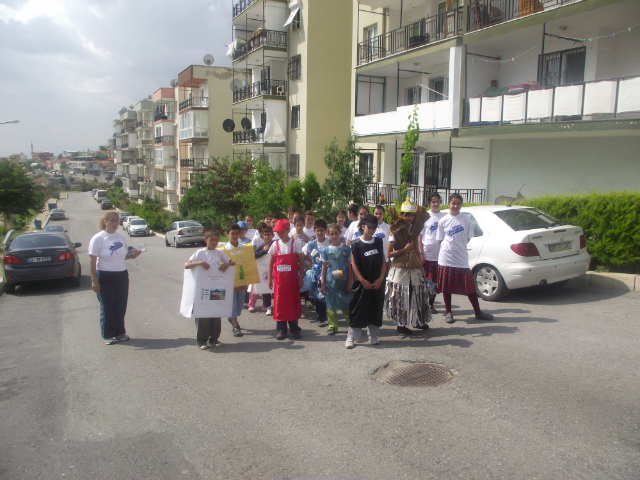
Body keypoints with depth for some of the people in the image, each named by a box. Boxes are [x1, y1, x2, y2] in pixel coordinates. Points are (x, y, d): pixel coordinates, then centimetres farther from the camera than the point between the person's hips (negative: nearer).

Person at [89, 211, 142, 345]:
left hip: (122, 275, 5)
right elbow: (92, 260, -11)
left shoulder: (121, 237, 7)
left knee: (121, 307, 11)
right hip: (105, 277, -5)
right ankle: (107, 335, 16)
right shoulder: (98, 238, -9)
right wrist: (94, 280, -16)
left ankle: (120, 333, 24)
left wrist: (132, 255, -4)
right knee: (107, 308, 3)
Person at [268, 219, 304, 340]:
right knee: (279, 303, 2)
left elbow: (301, 261, -1)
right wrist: (270, 278, 5)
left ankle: (294, 328, 15)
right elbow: (271, 262, 9)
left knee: (293, 302, 4)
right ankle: (281, 329, 11)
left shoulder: (296, 244, -3)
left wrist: (301, 278, -4)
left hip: (292, 278, -2)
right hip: (279, 279, 2)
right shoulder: (275, 245, 4)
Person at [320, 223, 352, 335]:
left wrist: (349, 282, 1)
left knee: (346, 304, 2)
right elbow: (324, 267, 5)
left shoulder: (346, 249, 2)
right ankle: (333, 326, 16)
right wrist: (322, 283, 2)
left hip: (344, 281, -1)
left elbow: (349, 266, 5)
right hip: (330, 282, 1)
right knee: (331, 305, 5)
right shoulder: (326, 250, 3)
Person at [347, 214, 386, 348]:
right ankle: (351, 337, 6)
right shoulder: (356, 244, -4)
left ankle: (373, 336, 22)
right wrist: (362, 280, -11)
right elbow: (354, 264, -5)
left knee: (376, 310, 9)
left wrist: (380, 279, -5)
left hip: (377, 283, 3)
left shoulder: (379, 242, 6)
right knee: (357, 310, -1)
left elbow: (383, 262, 6)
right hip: (362, 283, -3)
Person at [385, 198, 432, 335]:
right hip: (400, 271, -6)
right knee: (400, 298, -2)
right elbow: (389, 254, -11)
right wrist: (405, 249, -14)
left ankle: (418, 321, 28)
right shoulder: (395, 232, -8)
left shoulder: (414, 229, 8)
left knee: (418, 296, 13)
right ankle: (400, 325, 8)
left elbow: (417, 250, 16)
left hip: (414, 269, 6)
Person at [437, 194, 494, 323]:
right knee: (446, 287, 7)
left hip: (462, 259, 0)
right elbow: (440, 240, 8)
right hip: (446, 259, 0)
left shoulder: (466, 219, 3)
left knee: (470, 287, 3)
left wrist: (458, 246, 2)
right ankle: (448, 313, 19)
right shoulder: (443, 221, 3)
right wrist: (448, 248, -3)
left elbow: (468, 238, 10)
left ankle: (478, 312, 18)